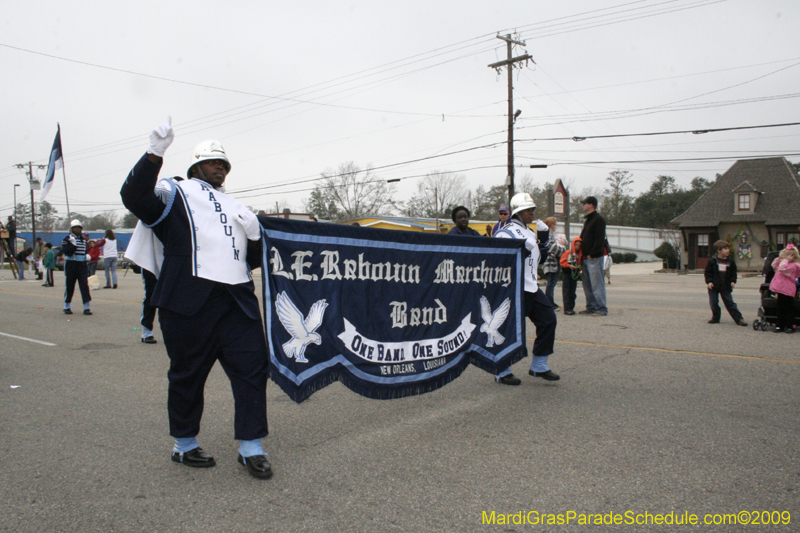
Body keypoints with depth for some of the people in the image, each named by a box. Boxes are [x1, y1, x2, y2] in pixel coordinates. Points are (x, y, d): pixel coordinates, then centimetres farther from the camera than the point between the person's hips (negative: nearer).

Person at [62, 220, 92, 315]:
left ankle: (86, 307, -7)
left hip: (82, 264, 3)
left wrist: (88, 256, 12)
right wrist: (73, 244, -24)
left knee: (84, 285, -6)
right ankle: (67, 307, 20)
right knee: (69, 286, 5)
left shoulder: (84, 239, 13)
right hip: (70, 264, -3)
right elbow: (67, 252, -16)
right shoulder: (67, 239, -2)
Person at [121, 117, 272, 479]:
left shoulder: (235, 208, 27)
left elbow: (253, 260, 27)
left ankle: (251, 448, 8)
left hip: (238, 300, 5)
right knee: (188, 372, 6)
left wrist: (255, 235, 7)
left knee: (252, 367, -1)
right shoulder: (176, 194, 9)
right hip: (190, 301, -5)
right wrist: (154, 154, -18)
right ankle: (184, 445, 25)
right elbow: (135, 198, -11)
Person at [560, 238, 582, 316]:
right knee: (566, 292, -6)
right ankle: (567, 309, -6)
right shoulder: (568, 253, -6)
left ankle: (571, 308, 15)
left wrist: (580, 267, -10)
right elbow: (562, 262, -6)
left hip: (575, 275, 4)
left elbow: (581, 264, 12)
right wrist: (569, 265, -19)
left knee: (573, 293, 8)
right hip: (566, 274, -4)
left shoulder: (580, 254, 5)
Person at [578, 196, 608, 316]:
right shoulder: (588, 220, 21)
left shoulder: (599, 219, -9)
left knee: (597, 284, -8)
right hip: (586, 257, 9)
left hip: (594, 258, -9)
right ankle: (591, 307, 17)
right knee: (587, 284, 11)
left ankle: (601, 309, -6)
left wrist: (592, 254, -19)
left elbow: (599, 239, -17)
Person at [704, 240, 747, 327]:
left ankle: (738, 318, 5)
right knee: (713, 303, 4)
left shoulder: (731, 262, 4)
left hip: (726, 287, 1)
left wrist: (733, 281, -3)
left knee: (730, 303, 1)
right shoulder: (712, 261, -4)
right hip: (714, 287, -1)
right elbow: (708, 272, -2)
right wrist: (709, 281, -12)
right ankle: (715, 318, 20)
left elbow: (733, 273, 11)